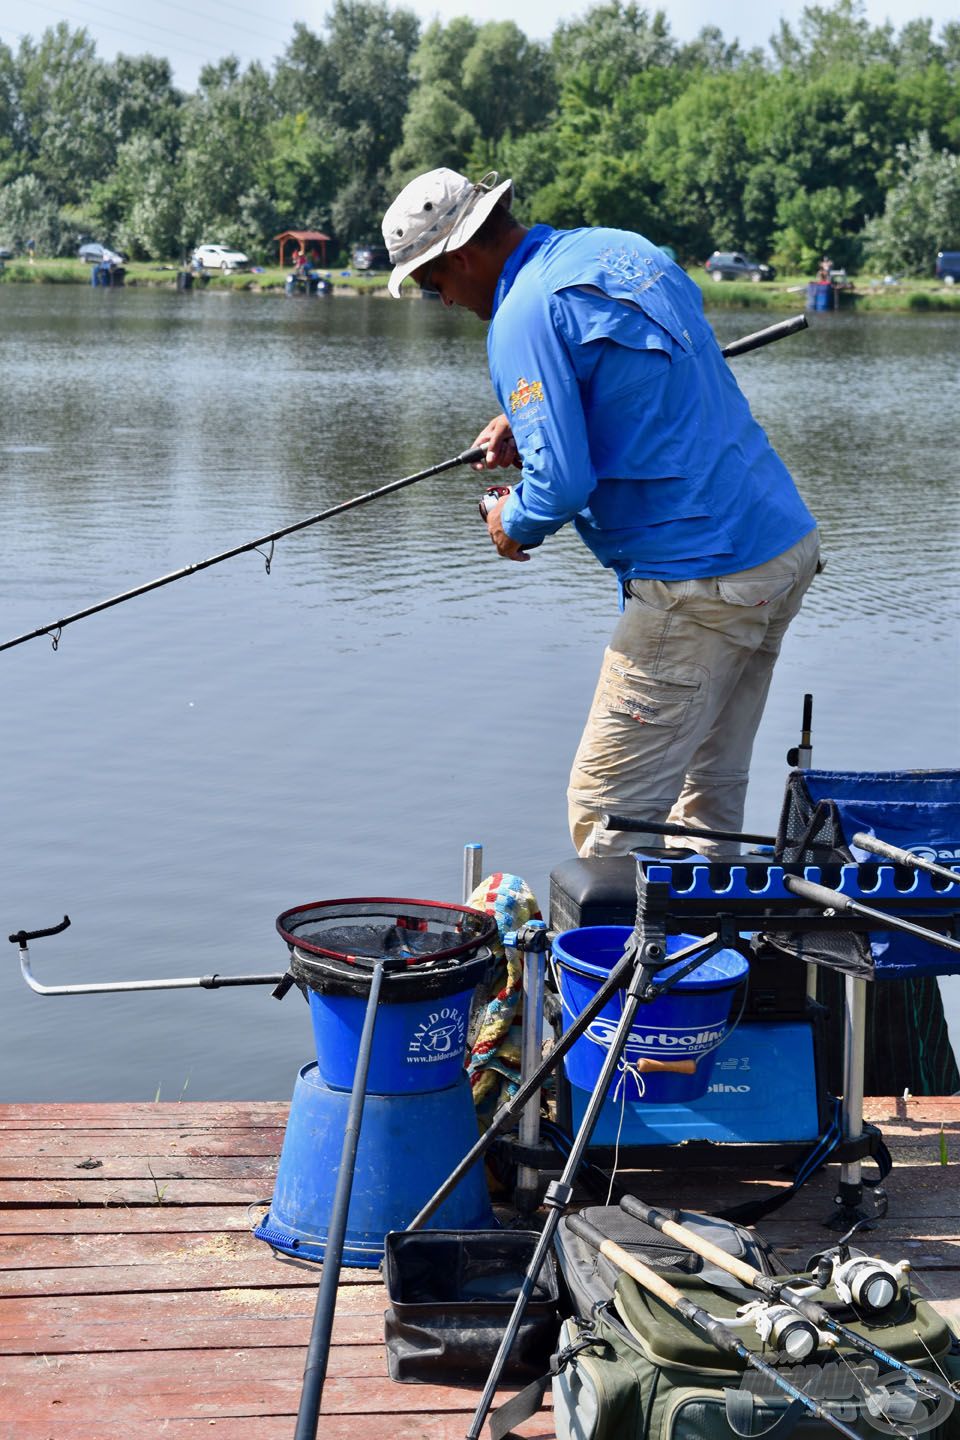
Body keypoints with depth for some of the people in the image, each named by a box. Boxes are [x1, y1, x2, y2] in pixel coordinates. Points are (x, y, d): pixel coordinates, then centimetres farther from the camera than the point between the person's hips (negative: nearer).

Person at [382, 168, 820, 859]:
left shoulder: (525, 317, -13)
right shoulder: (625, 247, 13)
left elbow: (562, 483, -21)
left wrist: (514, 525, 1)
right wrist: (526, 422, 23)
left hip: (701, 581, -9)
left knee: (606, 808, -3)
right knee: (709, 784, 17)